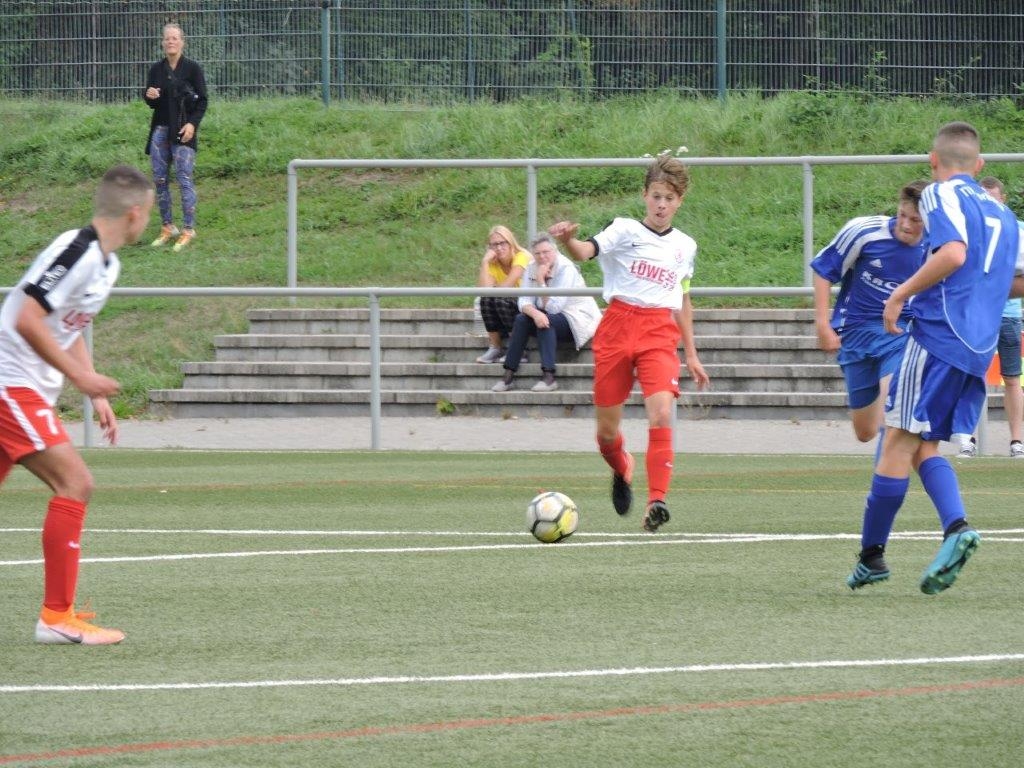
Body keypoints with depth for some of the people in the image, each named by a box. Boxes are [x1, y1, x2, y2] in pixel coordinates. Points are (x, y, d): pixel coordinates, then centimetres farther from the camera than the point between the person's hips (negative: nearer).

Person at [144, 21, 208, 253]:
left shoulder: (192, 69, -2)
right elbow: (151, 103, 14)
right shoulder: (156, 70, 9)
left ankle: (188, 230, -4)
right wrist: (150, 97, -9)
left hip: (183, 130, -5)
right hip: (160, 129, 5)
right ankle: (167, 227, 14)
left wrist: (193, 123, -14)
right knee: (160, 179, 4)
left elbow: (202, 101, -1)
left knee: (184, 179, -8)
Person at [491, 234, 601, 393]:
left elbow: (553, 307, -25)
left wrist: (541, 281, -26)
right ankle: (508, 376, -19)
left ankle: (549, 377, -38)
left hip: (578, 320, -6)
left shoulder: (566, 269, -20)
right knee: (521, 319, -18)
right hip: (550, 317, 6)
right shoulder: (532, 268, -1)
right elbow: (524, 301, -9)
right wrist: (535, 313, -31)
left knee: (545, 320, -32)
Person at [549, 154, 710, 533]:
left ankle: (656, 501, -21)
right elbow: (587, 251, -19)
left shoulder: (685, 246, 13)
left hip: (660, 334, 2)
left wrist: (691, 355, 24)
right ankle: (622, 469, 40)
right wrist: (568, 240, -43)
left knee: (662, 413, -22)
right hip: (617, 327, -1)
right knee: (606, 430, 5)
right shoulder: (625, 231, 0)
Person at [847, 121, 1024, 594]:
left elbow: (954, 253, -21)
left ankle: (871, 555, 1)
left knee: (899, 442, -2)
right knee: (922, 446, 12)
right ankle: (956, 526, -12)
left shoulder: (942, 195, -4)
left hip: (938, 335, -7)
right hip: (981, 347, 7)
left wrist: (901, 294, -14)